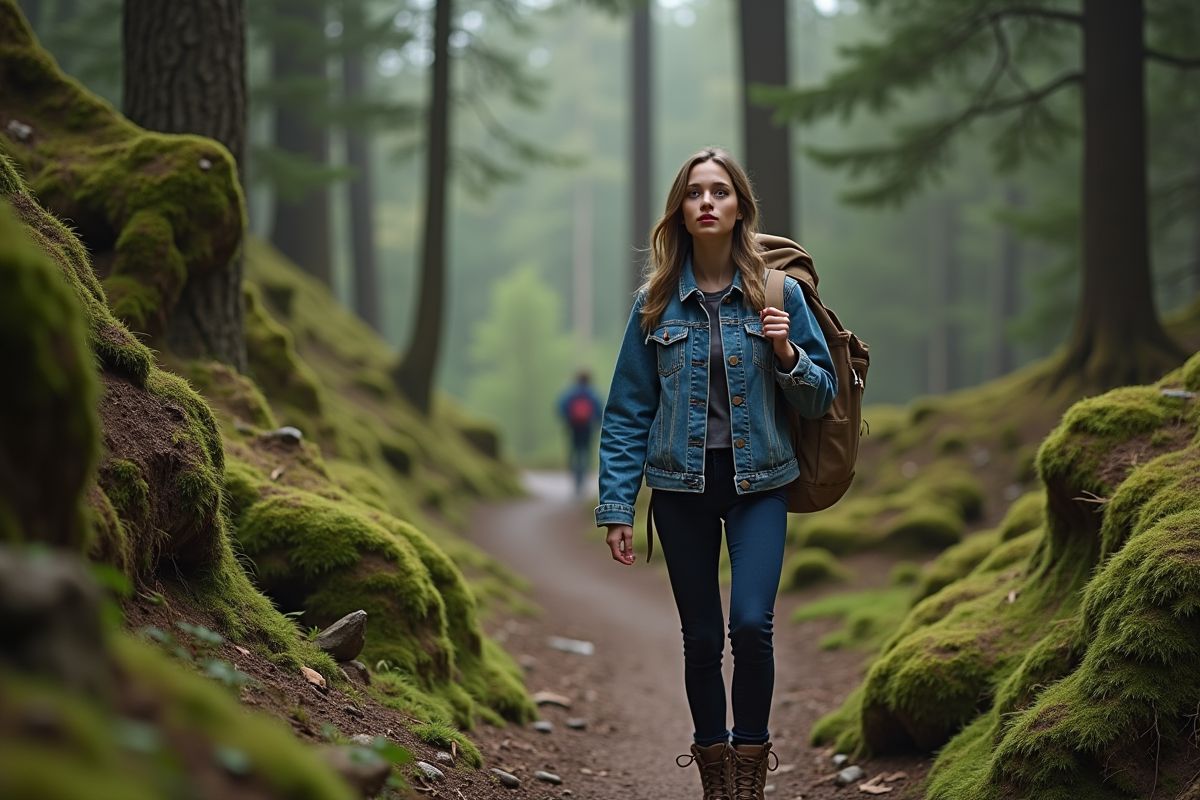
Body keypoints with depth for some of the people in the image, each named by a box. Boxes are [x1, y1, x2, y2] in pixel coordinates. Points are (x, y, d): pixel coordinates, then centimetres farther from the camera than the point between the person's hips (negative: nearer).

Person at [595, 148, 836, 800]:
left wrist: (785, 354, -14)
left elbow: (821, 398, 5)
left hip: (757, 482, -1)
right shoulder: (656, 302, 3)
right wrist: (616, 506, -1)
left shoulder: (778, 292, 1)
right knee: (701, 638, 6)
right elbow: (628, 411, 4)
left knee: (751, 624, -17)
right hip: (681, 487, 1)